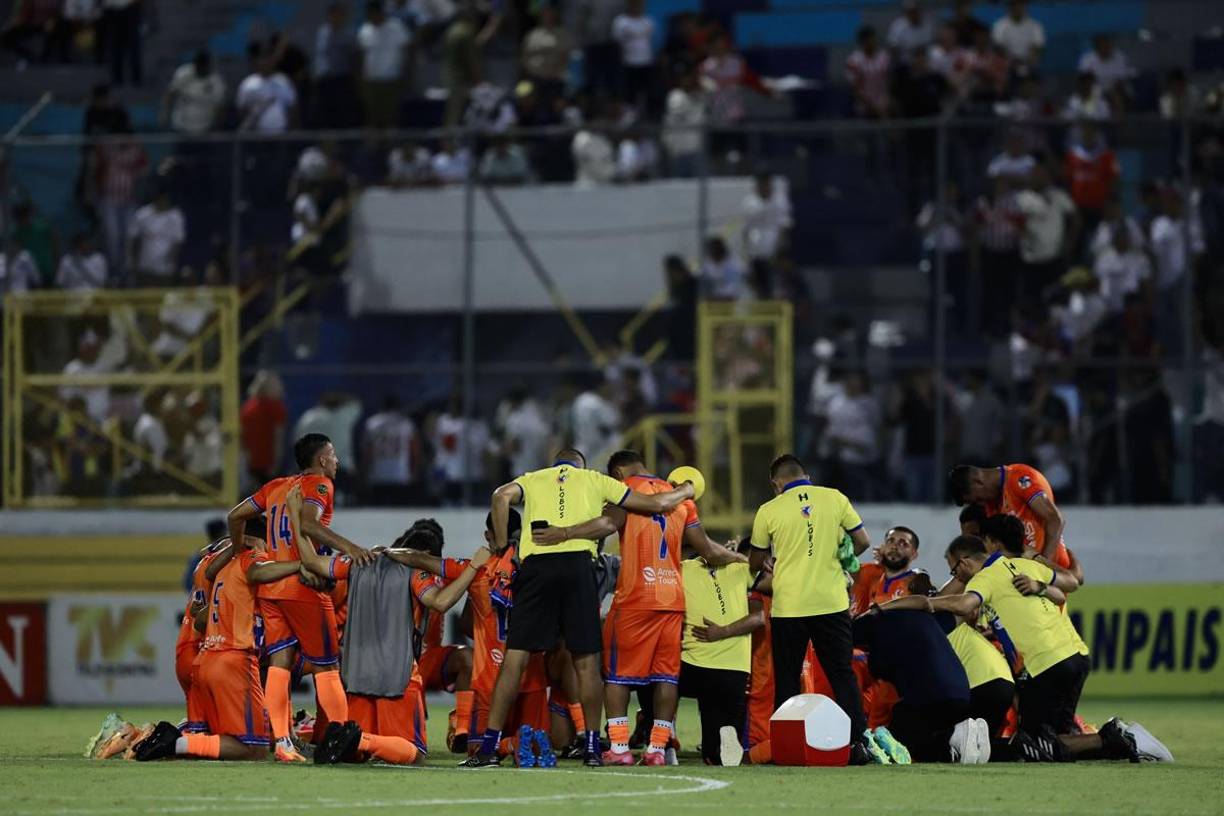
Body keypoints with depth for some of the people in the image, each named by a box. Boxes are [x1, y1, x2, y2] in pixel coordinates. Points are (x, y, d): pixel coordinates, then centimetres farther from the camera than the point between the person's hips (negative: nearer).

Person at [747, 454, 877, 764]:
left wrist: (766, 569, 34)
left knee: (787, 680, 8)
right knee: (842, 675, 6)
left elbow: (756, 561, 11)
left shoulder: (768, 511, -1)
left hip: (788, 607, -1)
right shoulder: (834, 499, 1)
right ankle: (857, 742, -2)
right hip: (831, 603, 1)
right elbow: (862, 541, 5)